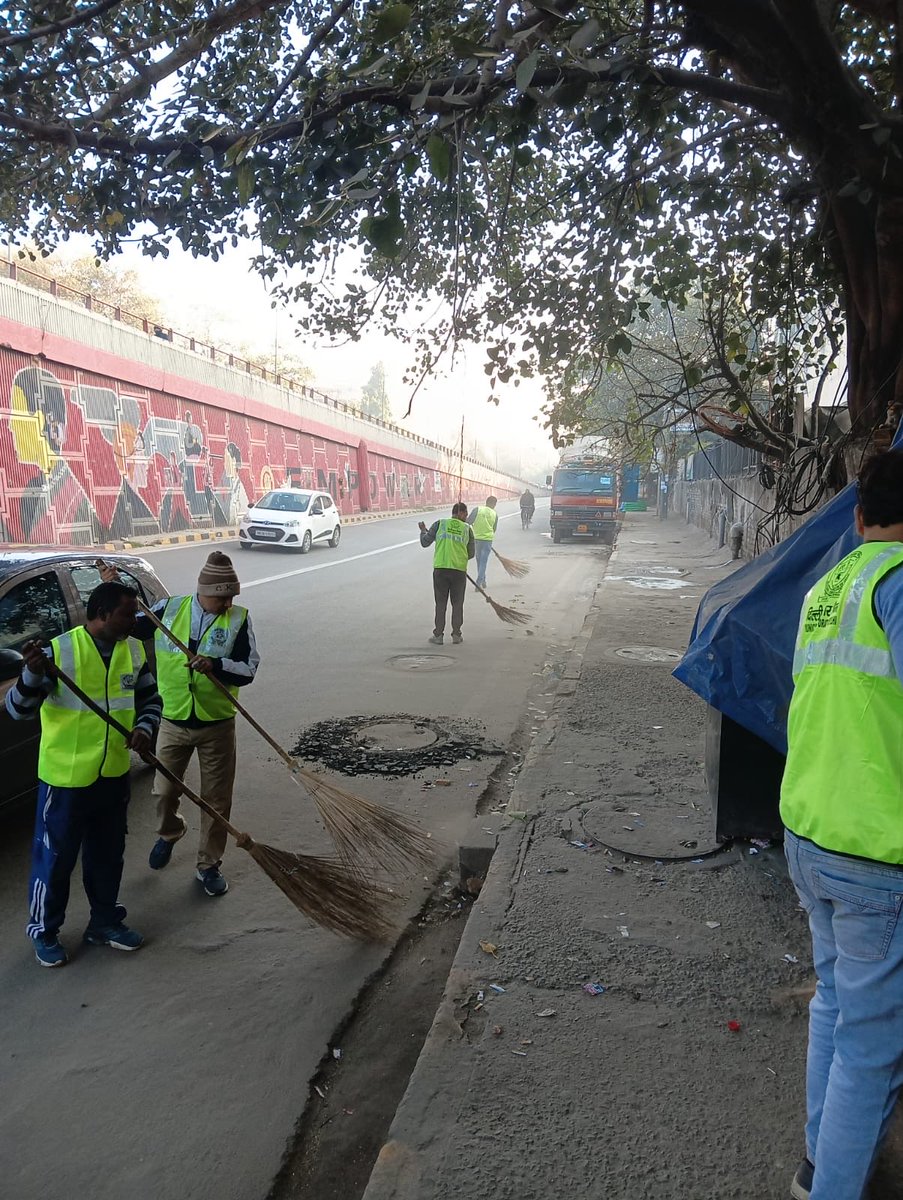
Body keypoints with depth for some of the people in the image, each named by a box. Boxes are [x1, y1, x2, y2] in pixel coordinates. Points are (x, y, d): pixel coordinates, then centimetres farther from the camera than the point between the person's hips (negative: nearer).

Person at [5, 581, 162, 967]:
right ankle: (43, 931, 32)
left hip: (114, 776, 5)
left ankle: (105, 922, 38)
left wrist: (144, 728, -9)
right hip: (65, 778, -5)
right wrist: (33, 674, -36)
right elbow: (17, 710, -17)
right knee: (55, 857, 10)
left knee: (108, 854, 19)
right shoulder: (59, 651, -18)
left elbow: (151, 699, 11)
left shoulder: (134, 650, -1)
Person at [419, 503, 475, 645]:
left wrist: (423, 531, 24)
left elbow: (425, 542, 4)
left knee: (441, 603, 8)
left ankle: (438, 635, 10)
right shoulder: (467, 529, 6)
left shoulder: (439, 524, 3)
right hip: (459, 570, 0)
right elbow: (471, 554, 10)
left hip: (440, 568, 0)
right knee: (457, 604, 11)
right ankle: (456, 635, 13)